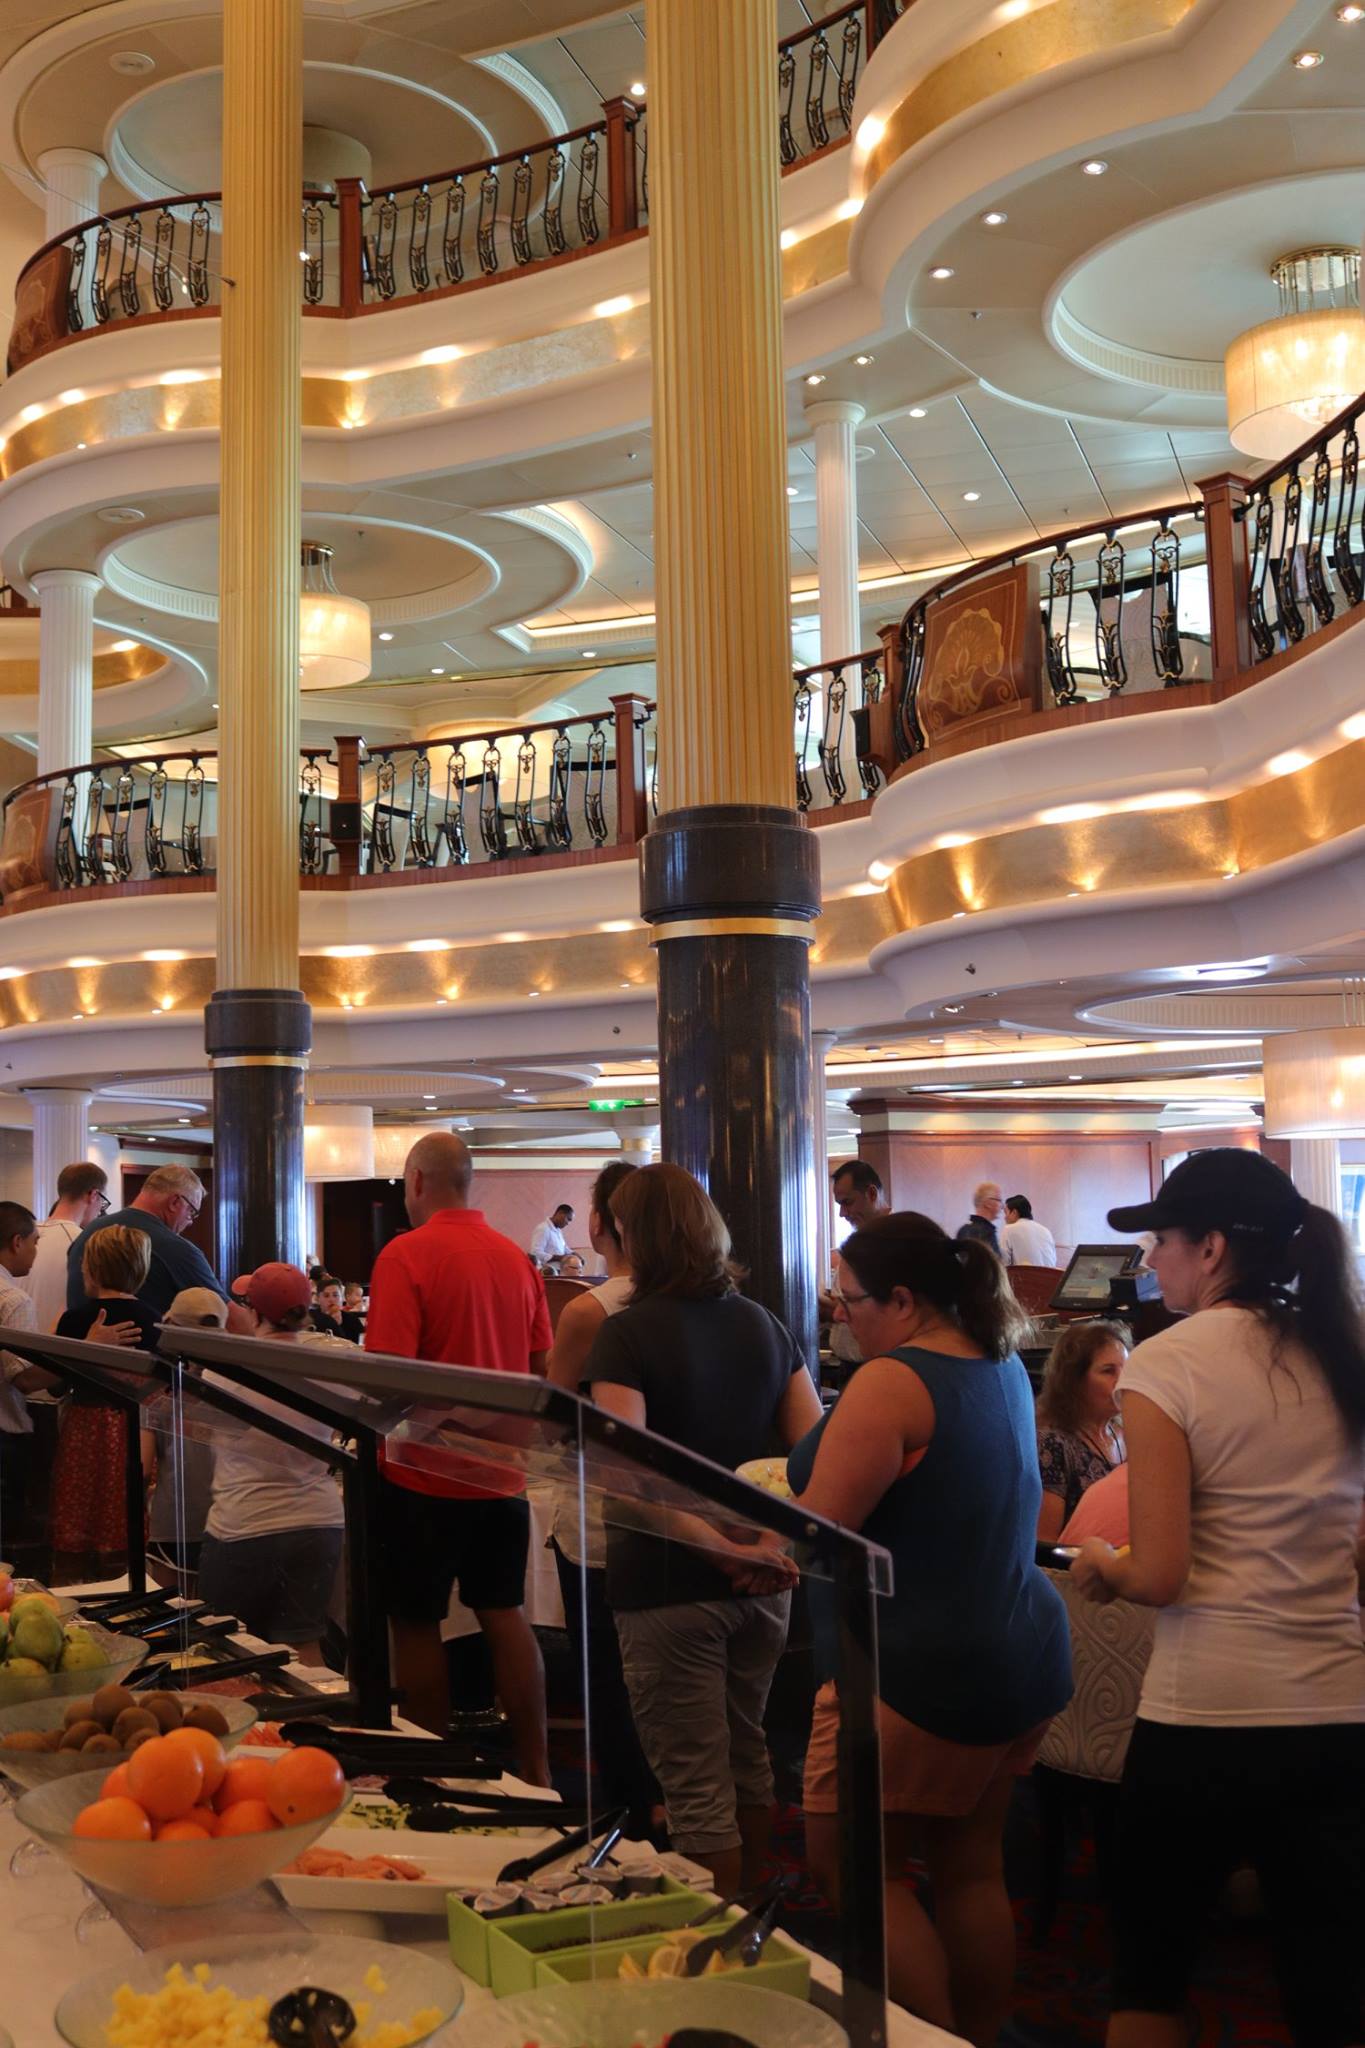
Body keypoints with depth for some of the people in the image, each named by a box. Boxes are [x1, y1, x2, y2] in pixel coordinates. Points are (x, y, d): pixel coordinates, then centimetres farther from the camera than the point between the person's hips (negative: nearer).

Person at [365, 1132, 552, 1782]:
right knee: (505, 1614, 14)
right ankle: (534, 1771, 18)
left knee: (417, 1621, 8)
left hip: (425, 1472, -5)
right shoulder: (517, 1258, 4)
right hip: (501, 1471, 6)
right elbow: (542, 1366, 10)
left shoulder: (407, 1255, -14)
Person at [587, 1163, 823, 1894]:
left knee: (696, 1789, 5)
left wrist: (709, 1539, -19)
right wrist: (786, 1541, -6)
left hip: (669, 1587, -7)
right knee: (745, 1755, 24)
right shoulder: (763, 1323, 5)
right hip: (762, 1585, 7)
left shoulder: (626, 1332, -13)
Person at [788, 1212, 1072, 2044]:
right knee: (972, 1866, 16)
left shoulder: (890, 1381, -19)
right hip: (1024, 1655, 9)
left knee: (850, 1863, 6)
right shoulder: (1005, 1367, 8)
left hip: (920, 1671, -9)